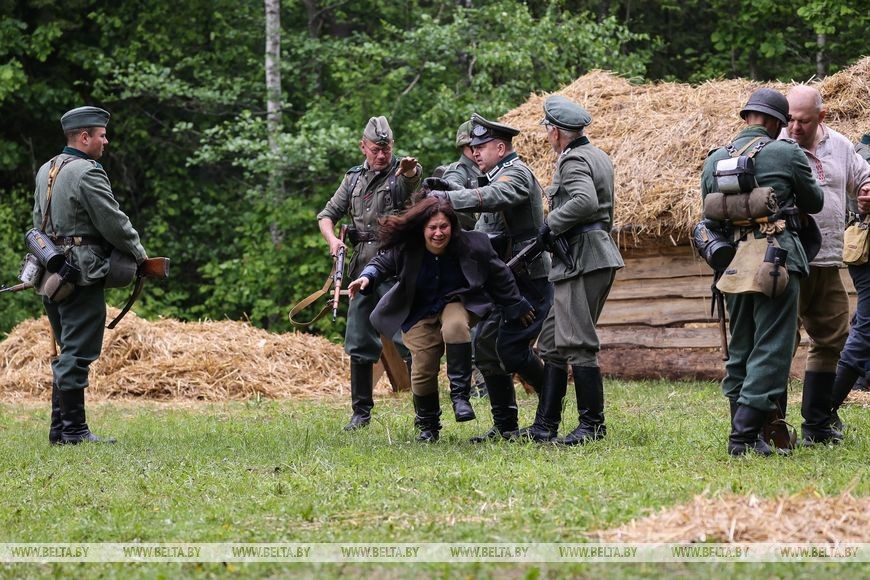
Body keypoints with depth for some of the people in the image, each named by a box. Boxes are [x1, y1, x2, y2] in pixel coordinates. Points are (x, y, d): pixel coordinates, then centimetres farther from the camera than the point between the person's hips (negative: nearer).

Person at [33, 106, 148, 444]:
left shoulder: (46, 171, 14)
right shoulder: (87, 174, -15)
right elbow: (114, 223, -14)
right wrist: (139, 255, 0)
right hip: (81, 276, -9)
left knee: (69, 353, 15)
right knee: (77, 354, -7)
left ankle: (60, 429, 16)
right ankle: (74, 431, -6)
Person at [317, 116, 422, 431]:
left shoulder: (402, 173, -3)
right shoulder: (354, 178, 14)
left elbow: (414, 177, -28)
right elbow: (327, 215, 20)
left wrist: (409, 169, -53)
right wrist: (333, 240, -2)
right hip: (363, 267, 6)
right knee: (359, 342, 8)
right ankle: (361, 412, 16)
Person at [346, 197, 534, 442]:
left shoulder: (473, 245, -18)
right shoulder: (405, 249, -17)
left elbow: (499, 277, -4)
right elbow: (382, 263, 0)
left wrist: (517, 307, 7)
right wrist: (368, 277, -23)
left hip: (457, 304, -1)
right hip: (420, 315, 1)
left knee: (455, 327, -36)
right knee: (423, 369, -4)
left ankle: (461, 391, -26)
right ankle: (427, 425, 18)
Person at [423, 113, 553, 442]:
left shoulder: (516, 175, -14)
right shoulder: (499, 175, 17)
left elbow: (488, 198, -32)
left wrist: (439, 197, -38)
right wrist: (448, 189, -3)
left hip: (530, 280, -10)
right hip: (505, 280, 10)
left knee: (511, 348, -16)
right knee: (485, 345, 6)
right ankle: (505, 426, 10)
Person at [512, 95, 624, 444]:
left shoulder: (573, 160, -12)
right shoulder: (598, 157, 19)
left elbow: (585, 201, -30)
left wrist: (551, 223, -17)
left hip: (582, 262, -11)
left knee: (577, 344, -8)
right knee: (552, 343, 12)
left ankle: (593, 425, -5)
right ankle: (544, 426, 13)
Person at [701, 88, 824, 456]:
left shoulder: (715, 160, 10)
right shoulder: (786, 154, -5)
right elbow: (814, 202, 9)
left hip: (732, 264, 6)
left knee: (740, 352, 14)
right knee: (771, 350, -4)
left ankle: (744, 434, 15)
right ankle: (745, 436, -11)